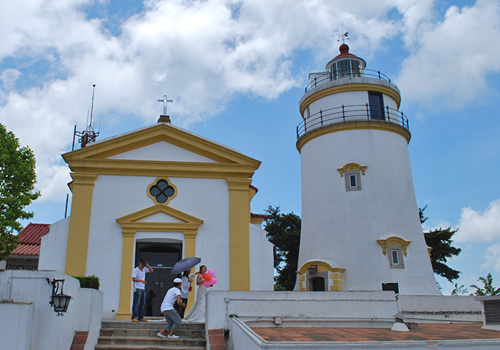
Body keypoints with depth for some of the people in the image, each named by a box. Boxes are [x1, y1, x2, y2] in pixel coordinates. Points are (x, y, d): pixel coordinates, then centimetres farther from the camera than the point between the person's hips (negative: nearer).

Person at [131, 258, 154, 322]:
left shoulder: (144, 269, 13)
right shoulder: (135, 270, -7)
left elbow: (151, 270, 22)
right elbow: (133, 279, -17)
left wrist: (148, 266, 6)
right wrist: (141, 280, -30)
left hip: (143, 289, 7)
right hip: (137, 289, -7)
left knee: (143, 304, 7)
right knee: (137, 303, -9)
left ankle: (141, 317, 12)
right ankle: (134, 317, -7)